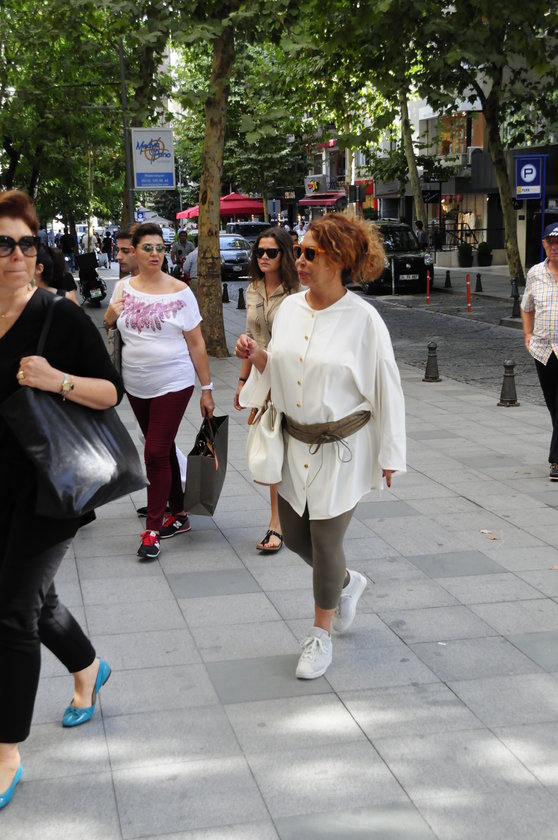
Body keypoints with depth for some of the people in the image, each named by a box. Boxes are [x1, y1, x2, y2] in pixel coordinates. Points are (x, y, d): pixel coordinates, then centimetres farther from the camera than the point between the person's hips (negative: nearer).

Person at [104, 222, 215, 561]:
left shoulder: (179, 291, -8)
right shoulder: (124, 287, 3)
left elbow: (197, 344, -5)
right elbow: (109, 327, 18)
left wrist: (207, 389, -7)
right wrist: (110, 315, -6)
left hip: (173, 385, -4)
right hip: (136, 386, 5)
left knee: (156, 453, -8)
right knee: (164, 450, 15)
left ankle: (153, 530, 0)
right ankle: (179, 515, 29)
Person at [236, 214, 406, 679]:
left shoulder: (362, 319, -16)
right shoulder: (289, 308, 1)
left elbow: (386, 387, -10)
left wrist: (390, 454, -6)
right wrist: (258, 357, -9)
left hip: (342, 447, -6)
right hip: (296, 442, 6)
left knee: (325, 543, 3)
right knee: (294, 535, 14)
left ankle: (321, 635, 27)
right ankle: (347, 582, 46)